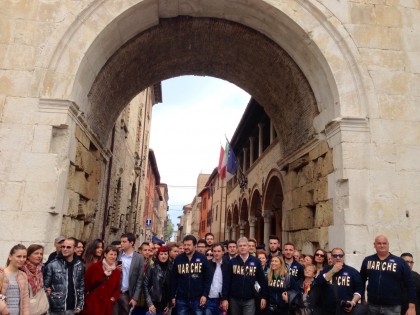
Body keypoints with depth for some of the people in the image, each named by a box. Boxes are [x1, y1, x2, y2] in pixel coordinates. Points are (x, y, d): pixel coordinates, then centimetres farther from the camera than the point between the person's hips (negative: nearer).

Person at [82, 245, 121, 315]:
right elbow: (85, 282, -3)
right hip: (91, 304, -4)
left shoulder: (117, 271, 5)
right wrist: (85, 295, -4)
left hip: (106, 306, 4)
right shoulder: (94, 266, -8)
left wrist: (113, 299, 1)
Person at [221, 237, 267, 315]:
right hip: (234, 299, 1)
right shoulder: (232, 262, -2)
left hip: (249, 300, -1)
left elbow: (262, 280, 2)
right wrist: (224, 298, -6)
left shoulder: (256, 261, -3)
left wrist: (263, 297, 0)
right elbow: (226, 281, -3)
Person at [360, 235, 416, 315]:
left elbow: (410, 285, -2)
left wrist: (412, 307, -6)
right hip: (372, 305, 2)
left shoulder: (400, 262, -3)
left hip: (392, 307, -2)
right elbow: (361, 281, 14)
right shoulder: (367, 260, 4)